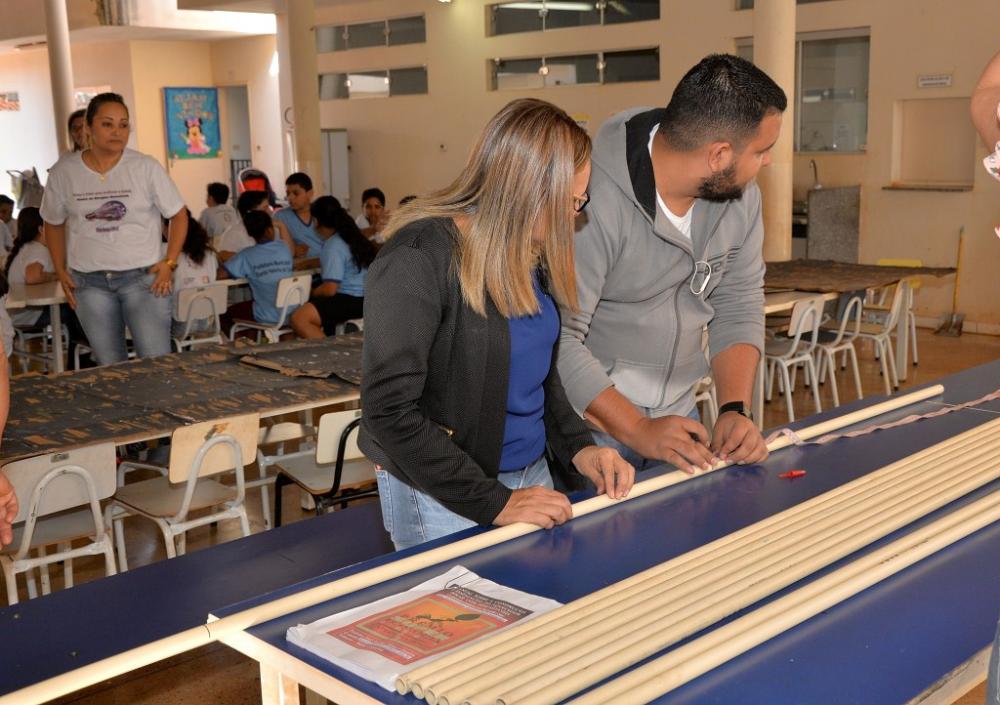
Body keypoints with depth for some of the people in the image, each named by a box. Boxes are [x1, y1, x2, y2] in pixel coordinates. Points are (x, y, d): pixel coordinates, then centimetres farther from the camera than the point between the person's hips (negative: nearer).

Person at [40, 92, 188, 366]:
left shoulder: (146, 167, -6)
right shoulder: (63, 172, 1)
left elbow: (178, 215, 3)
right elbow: (53, 223, 15)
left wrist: (169, 263, -6)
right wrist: (61, 271, 8)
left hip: (143, 278, -2)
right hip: (89, 283, 2)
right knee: (110, 367, 9)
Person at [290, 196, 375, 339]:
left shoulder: (333, 246, -12)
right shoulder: (351, 236, 17)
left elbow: (330, 289, -18)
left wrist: (311, 293, 2)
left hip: (352, 300, -11)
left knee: (299, 318, -22)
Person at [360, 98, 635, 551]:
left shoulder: (529, 254, 3)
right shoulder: (416, 261, -21)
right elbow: (390, 411, -23)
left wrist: (578, 447, -1)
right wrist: (494, 503, -23)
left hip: (532, 478, 7)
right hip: (444, 499, -7)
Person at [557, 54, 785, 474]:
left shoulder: (740, 194, -3)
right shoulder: (594, 202, -27)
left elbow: (740, 306, 4)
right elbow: (556, 339, -25)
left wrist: (735, 409, -10)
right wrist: (638, 431, -25)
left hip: (677, 414, 6)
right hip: (592, 422, -6)